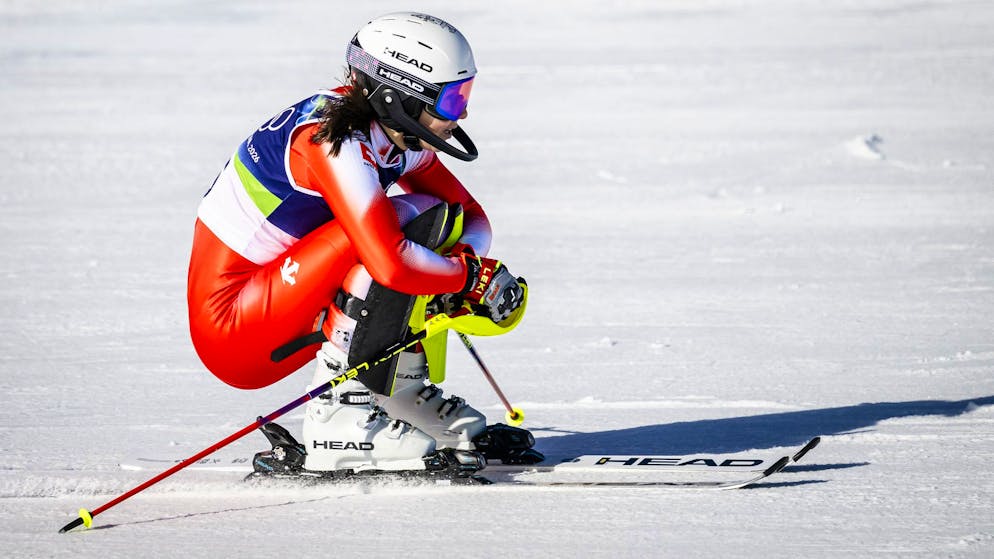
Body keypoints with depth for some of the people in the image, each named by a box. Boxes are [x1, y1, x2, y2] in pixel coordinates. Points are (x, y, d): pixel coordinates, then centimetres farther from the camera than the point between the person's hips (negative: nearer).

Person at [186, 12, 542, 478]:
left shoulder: (396, 138, 3)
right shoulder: (336, 141, -23)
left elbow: (472, 218, 11)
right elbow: (391, 263, -33)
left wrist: (466, 263, -12)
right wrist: (474, 277, -16)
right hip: (230, 332, -9)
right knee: (408, 220, -22)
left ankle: (406, 401, 7)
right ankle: (338, 422, -23)